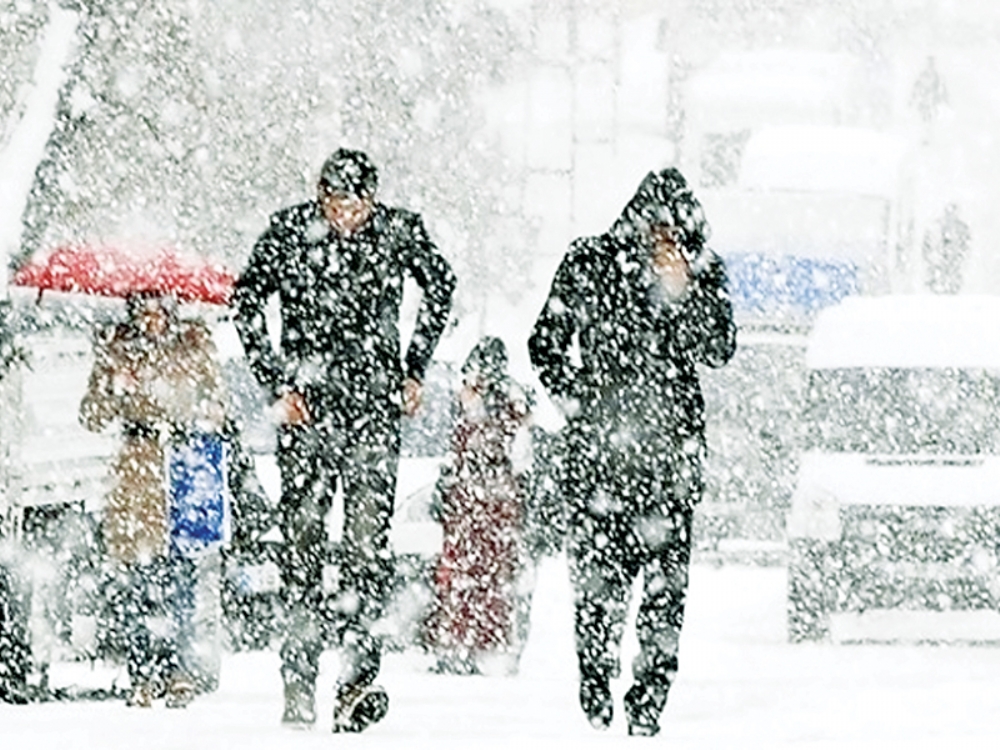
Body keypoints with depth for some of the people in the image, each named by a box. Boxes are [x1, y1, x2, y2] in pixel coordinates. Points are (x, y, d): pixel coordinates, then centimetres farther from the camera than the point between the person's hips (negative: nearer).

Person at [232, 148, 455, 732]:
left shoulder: (399, 232, -1)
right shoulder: (291, 233, -3)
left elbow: (440, 285, 17)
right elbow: (247, 302, 3)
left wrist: (416, 369, 13)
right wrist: (277, 382, -4)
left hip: (375, 404, 0)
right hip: (308, 401, 0)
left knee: (369, 535, -11)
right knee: (303, 531, -2)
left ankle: (357, 670, -17)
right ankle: (301, 677, 4)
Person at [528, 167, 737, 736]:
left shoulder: (703, 273, 5)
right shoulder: (590, 265, 2)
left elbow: (719, 350, -4)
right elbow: (547, 343, 10)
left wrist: (680, 292, -15)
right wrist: (578, 401, -1)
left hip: (673, 447, 1)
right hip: (598, 444, -1)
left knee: (665, 580, -6)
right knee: (599, 573, -5)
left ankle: (650, 702, -2)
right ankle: (596, 698, 4)